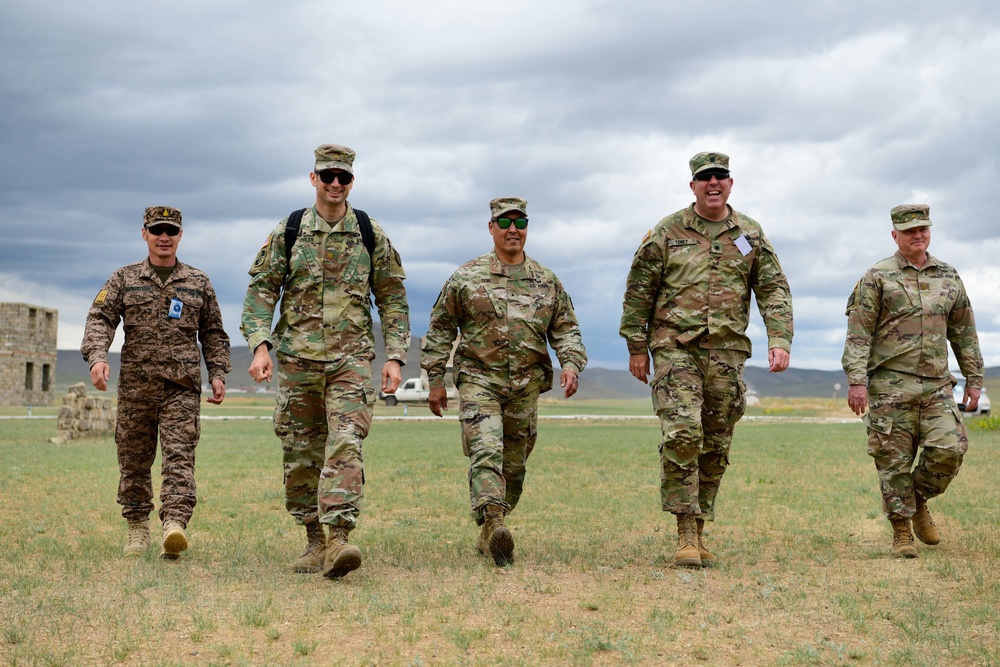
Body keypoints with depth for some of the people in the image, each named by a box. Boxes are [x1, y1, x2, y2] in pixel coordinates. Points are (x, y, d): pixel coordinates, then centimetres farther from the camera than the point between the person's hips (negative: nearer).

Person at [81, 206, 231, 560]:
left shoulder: (198, 282, 13)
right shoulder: (124, 279, 10)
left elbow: (213, 333, 17)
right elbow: (100, 318, 0)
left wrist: (218, 373, 6)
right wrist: (97, 356, -18)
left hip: (182, 386, -1)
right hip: (135, 385, 1)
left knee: (180, 455, -14)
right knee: (134, 460, 7)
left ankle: (175, 524, -25)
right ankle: (137, 529, 20)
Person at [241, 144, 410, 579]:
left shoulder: (371, 235, 6)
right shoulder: (287, 233, 6)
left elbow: (392, 298, 10)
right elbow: (261, 289, 6)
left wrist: (394, 356, 2)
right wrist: (260, 344, -7)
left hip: (352, 359, -1)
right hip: (297, 359, 2)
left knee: (345, 446, -17)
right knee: (300, 457, 6)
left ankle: (339, 538, -23)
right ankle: (314, 541, 19)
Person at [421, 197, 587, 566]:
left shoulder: (547, 282, 10)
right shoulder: (466, 277, 2)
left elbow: (566, 330, 13)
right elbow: (440, 329, 6)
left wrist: (571, 363, -7)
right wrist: (435, 380, 2)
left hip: (526, 388, 3)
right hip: (479, 381, -3)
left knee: (513, 466, 9)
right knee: (486, 452, -22)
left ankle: (488, 534, 24)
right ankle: (493, 525, -34)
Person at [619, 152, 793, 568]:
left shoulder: (750, 234, 10)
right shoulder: (666, 233, 3)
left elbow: (774, 291, 9)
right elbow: (638, 292, 6)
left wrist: (780, 340, -5)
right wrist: (636, 347, 3)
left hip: (727, 351, 3)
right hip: (675, 347, -3)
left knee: (716, 447, 6)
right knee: (682, 434, -18)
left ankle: (699, 532, 17)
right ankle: (685, 533, -11)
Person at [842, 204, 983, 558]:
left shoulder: (948, 276, 13)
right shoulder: (877, 277, 0)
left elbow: (964, 332, 18)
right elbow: (858, 332, -5)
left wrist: (974, 379, 15)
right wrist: (856, 379, -14)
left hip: (937, 385, 3)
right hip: (891, 386, -3)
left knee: (949, 449, -10)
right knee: (894, 460, -2)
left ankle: (919, 501, 17)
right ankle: (901, 532, 10)